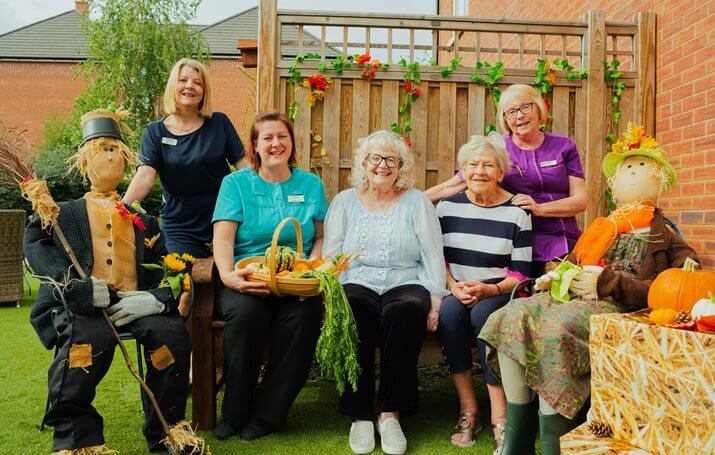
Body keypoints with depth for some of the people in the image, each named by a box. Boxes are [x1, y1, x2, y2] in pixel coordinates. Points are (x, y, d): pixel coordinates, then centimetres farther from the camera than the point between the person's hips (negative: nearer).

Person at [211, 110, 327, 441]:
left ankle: (265, 414, -15)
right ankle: (234, 414, -13)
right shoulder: (236, 183, 9)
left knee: (304, 315, -32)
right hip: (246, 280, -1)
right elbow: (222, 238, -2)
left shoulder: (311, 184, 16)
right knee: (246, 313, -34)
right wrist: (228, 276, -21)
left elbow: (321, 236, 14)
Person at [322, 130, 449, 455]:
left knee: (406, 310, -36)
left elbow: (433, 257, 6)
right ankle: (359, 414, -24)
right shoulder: (344, 202, 16)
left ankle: (391, 413, -24)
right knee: (350, 309, -34)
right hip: (358, 285, 1)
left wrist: (435, 302, -7)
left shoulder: (416, 202, 12)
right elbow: (331, 257, 9)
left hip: (404, 284, -1)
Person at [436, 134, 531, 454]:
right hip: (456, 292, 2)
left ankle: (500, 419, -28)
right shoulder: (447, 206, 7)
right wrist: (453, 286, -12)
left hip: (499, 293, -2)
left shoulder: (516, 212, 1)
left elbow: (520, 272, -2)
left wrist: (490, 289, -19)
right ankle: (468, 410, -23)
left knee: (482, 313, -35)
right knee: (449, 310, -32)